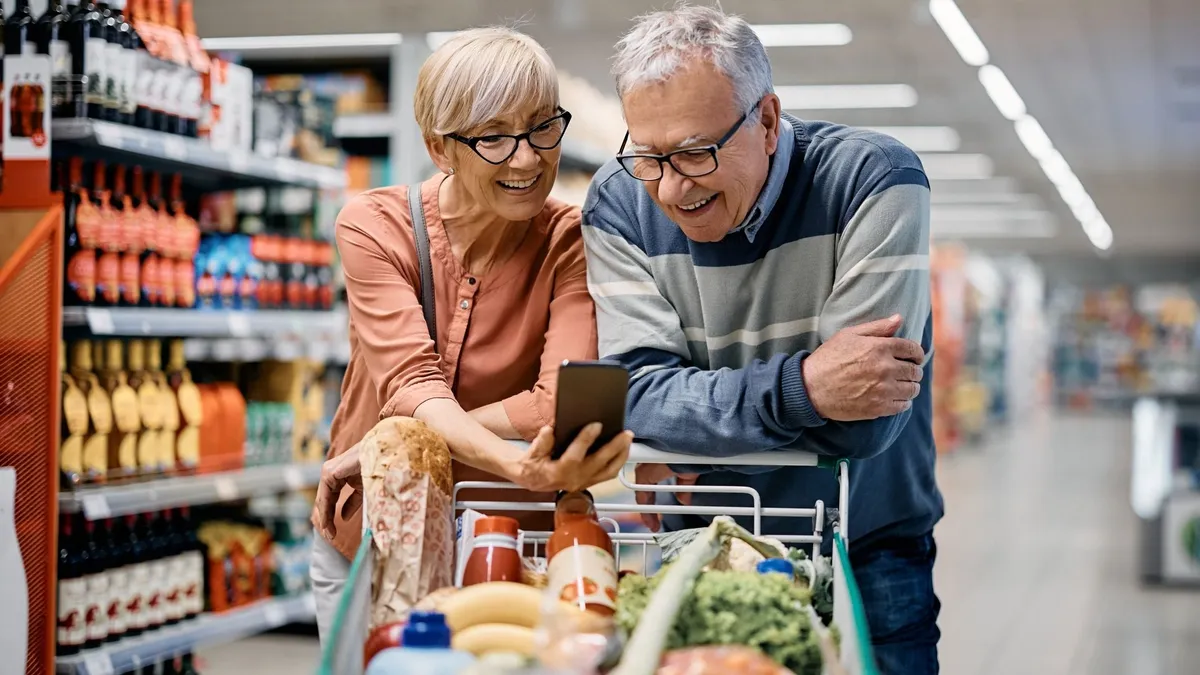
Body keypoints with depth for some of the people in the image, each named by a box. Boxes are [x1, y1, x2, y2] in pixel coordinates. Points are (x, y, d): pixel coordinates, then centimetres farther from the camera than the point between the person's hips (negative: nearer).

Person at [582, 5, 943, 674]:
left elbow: (864, 420, -20)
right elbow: (640, 392, -14)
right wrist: (798, 388, -28)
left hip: (866, 551, -1)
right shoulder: (619, 203, -6)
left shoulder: (873, 180, -15)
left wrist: (693, 430, -13)